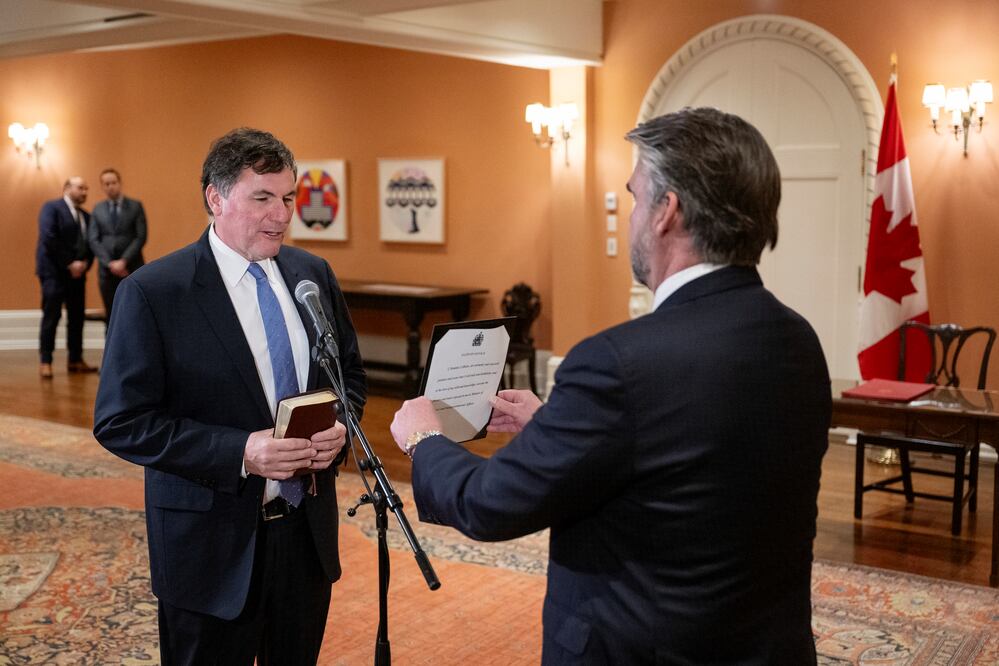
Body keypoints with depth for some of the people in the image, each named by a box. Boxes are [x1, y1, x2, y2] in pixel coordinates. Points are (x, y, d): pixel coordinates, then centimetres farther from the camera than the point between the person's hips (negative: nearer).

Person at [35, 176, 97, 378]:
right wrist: (69, 263, -16)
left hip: (77, 273, 6)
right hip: (54, 272, -6)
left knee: (77, 318, 6)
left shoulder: (85, 216, 16)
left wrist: (85, 263, -6)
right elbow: (48, 238, -14)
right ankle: (45, 362, 0)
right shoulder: (51, 207, -3)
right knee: (52, 316, -6)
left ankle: (75, 360, 13)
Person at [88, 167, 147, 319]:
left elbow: (141, 237, -5)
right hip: (107, 270, 2)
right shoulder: (98, 209, 10)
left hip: (132, 269, -2)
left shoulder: (135, 206, 3)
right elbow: (93, 240, 3)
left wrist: (124, 261, -14)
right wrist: (110, 263, -10)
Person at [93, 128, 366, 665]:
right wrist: (240, 452, -24)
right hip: (213, 540, -4)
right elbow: (121, 422, -14)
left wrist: (340, 426, -8)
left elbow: (350, 372, 14)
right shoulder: (152, 292, -13)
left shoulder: (313, 274, 3)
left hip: (308, 529, 5)